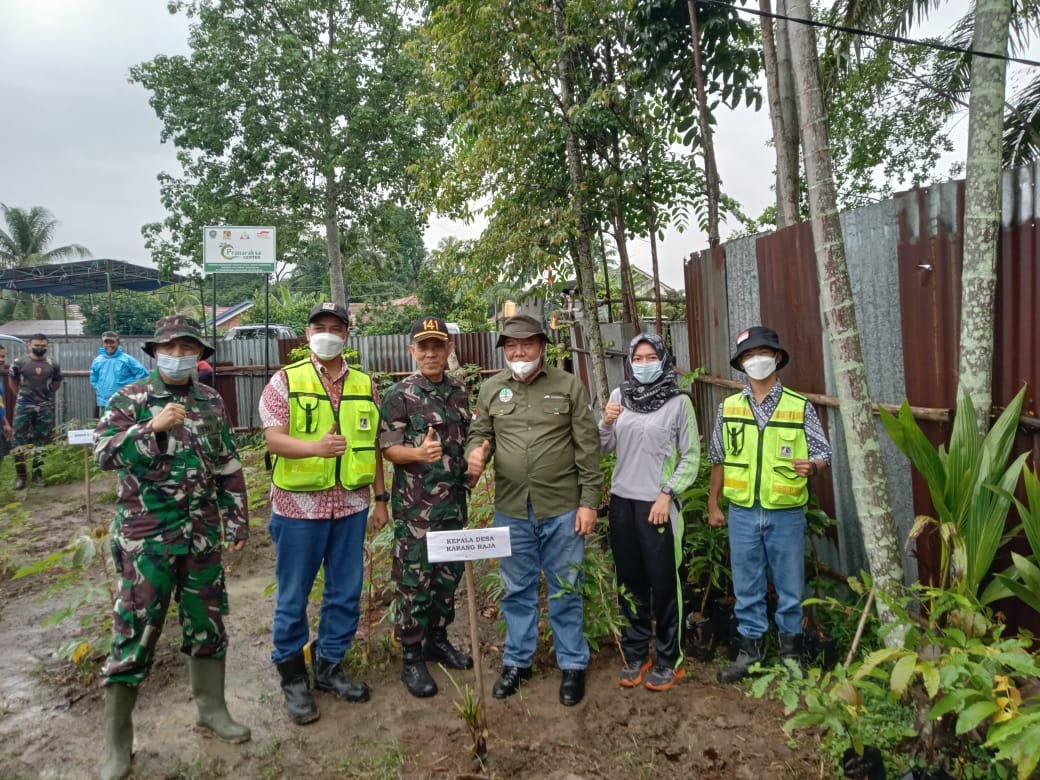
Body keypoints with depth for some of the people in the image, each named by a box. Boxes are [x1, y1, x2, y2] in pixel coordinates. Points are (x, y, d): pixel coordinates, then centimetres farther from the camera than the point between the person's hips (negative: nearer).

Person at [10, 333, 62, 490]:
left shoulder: (53, 365, 3)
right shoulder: (19, 363, -2)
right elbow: (13, 382, 13)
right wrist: (21, 397, 14)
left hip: (45, 408, 1)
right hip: (23, 407, -1)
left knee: (42, 441, 7)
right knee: (18, 440, -4)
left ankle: (37, 474, 17)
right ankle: (21, 475, 3)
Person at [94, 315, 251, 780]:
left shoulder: (211, 403, 6)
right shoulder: (128, 399, -4)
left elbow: (228, 467, 10)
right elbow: (103, 454, -13)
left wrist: (237, 521, 9)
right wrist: (152, 426, -26)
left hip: (202, 535, 4)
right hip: (145, 537, -4)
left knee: (207, 622, 13)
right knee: (134, 633, 2)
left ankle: (211, 709, 32)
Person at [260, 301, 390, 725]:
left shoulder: (365, 385, 8)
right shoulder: (285, 381, -4)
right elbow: (273, 438, -14)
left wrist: (381, 498, 11)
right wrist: (315, 446, -33)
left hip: (351, 505, 4)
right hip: (298, 505, -3)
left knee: (346, 593, 12)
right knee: (293, 596, 8)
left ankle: (329, 666, 31)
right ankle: (292, 676, 25)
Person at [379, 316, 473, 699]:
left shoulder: (459, 390, 8)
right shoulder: (398, 395, -10)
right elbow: (388, 448, -11)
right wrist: (419, 454, -29)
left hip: (454, 501, 6)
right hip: (415, 506, -6)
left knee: (449, 575, 15)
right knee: (414, 582, 2)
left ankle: (438, 639, 33)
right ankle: (411, 658, 17)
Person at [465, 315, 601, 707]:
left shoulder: (569, 386, -2)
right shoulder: (491, 389, 5)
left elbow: (588, 448, -3)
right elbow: (479, 434, 11)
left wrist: (588, 502, -6)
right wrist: (475, 454, -14)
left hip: (562, 509, -2)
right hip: (511, 510, 2)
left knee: (565, 591, 11)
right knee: (517, 590, 16)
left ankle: (572, 664, 28)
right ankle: (517, 661, 33)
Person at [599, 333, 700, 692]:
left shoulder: (679, 401, -6)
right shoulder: (619, 396, 5)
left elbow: (691, 456, -3)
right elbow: (604, 447, 9)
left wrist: (666, 494, -10)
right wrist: (606, 423, -11)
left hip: (658, 503, -4)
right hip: (622, 501, 4)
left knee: (664, 583, 4)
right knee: (630, 581, 13)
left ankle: (669, 660, 21)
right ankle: (635, 654, 28)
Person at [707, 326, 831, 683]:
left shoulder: (801, 407, -4)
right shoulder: (728, 408, 3)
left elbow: (823, 454, -3)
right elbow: (719, 461, 9)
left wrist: (811, 466, -26)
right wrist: (713, 505, 10)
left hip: (786, 514, -2)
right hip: (743, 513, 2)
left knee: (789, 584, 11)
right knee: (746, 586, 12)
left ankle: (791, 649, 29)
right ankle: (749, 648, 27)